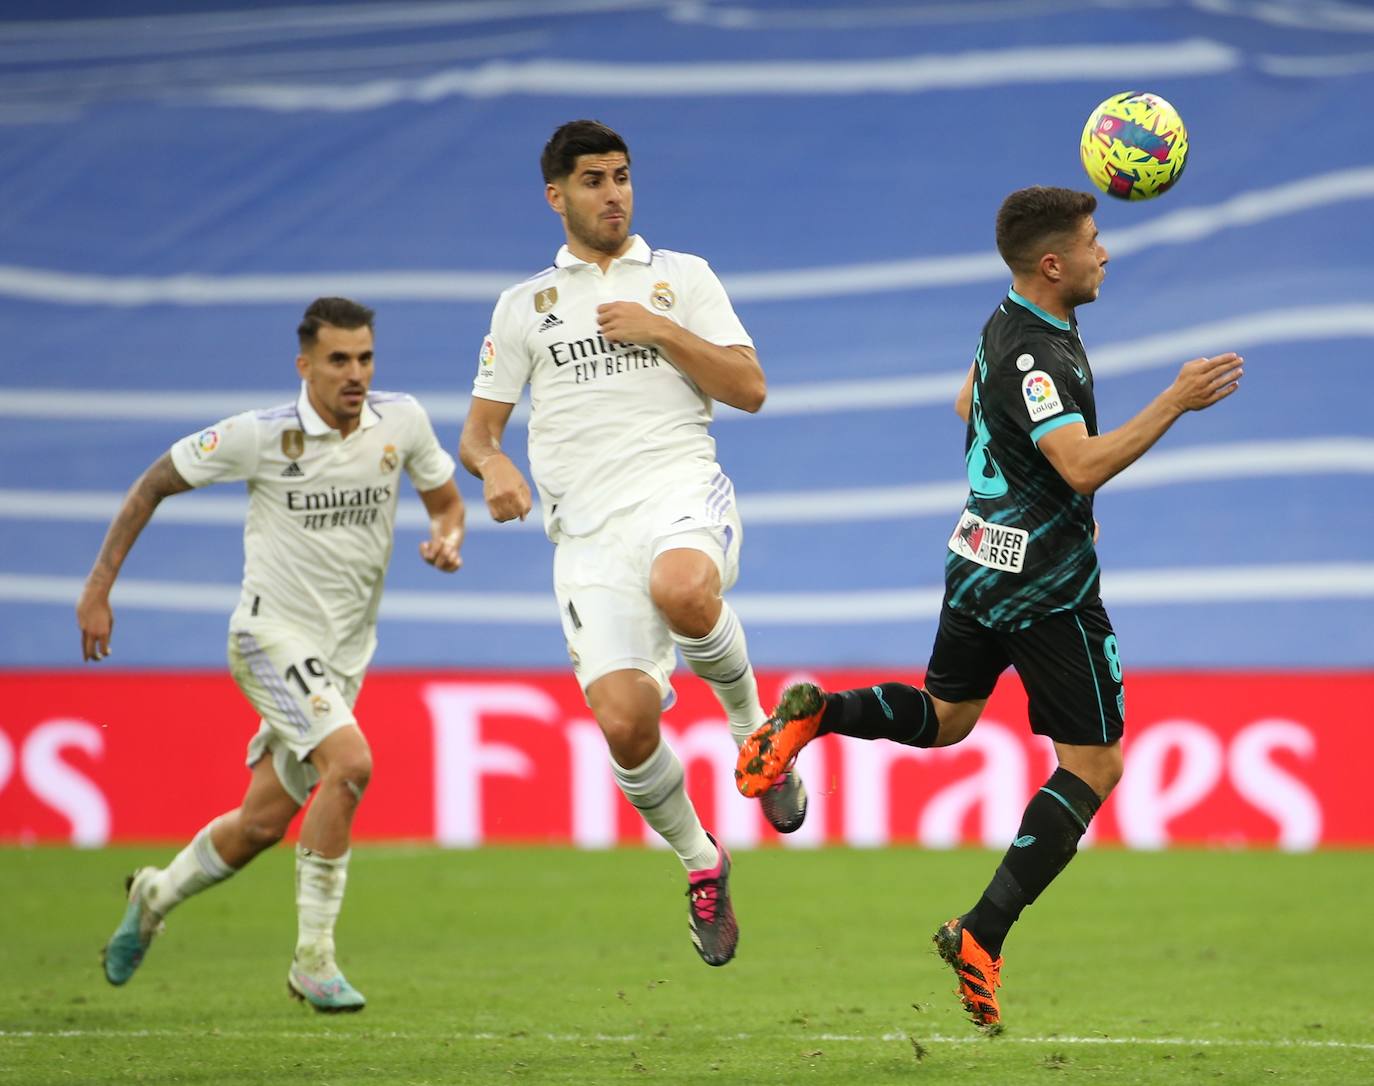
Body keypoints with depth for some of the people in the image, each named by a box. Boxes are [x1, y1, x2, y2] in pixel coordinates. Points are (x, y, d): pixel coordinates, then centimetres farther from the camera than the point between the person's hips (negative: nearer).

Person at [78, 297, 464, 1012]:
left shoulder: (401, 421, -4)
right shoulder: (261, 436, -15)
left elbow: (446, 501, 12)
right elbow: (154, 484, -2)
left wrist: (447, 538, -13)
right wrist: (99, 586, -4)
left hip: (345, 653, 5)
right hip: (272, 636, -5)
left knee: (261, 825, 10)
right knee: (350, 762, -28)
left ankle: (156, 896, 40)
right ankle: (313, 959, -20)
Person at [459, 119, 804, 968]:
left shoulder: (682, 277, 15)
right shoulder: (525, 306, 18)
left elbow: (749, 389, 7)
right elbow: (477, 429, 19)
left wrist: (661, 330, -5)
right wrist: (493, 464, -5)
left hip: (680, 490, -2)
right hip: (588, 529, 2)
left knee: (682, 589, -41)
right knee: (624, 721, -17)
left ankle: (749, 716, -10)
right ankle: (700, 864, 9)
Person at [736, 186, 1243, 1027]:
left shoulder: (1006, 325, 5)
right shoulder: (1035, 358, -24)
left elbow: (968, 406, 23)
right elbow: (1085, 466, -35)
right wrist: (1175, 403, -33)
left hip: (979, 567, 9)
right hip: (1047, 586, -9)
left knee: (944, 720, 25)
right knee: (1094, 765, -1)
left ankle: (817, 714, -2)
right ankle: (983, 936, -7)